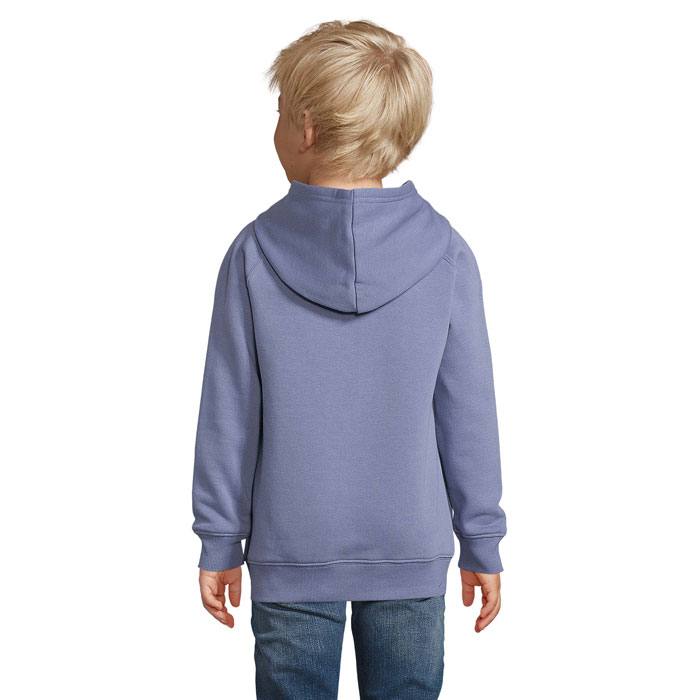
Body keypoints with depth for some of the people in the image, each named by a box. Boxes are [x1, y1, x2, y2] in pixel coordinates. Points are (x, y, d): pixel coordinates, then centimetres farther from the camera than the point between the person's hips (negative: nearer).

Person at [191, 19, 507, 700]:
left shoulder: (255, 253, -10)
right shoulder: (446, 256, -9)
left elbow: (230, 416, -5)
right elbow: (467, 414, -4)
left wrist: (219, 542, 6)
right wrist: (482, 545, 6)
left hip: (290, 552, 0)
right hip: (412, 550, 1)